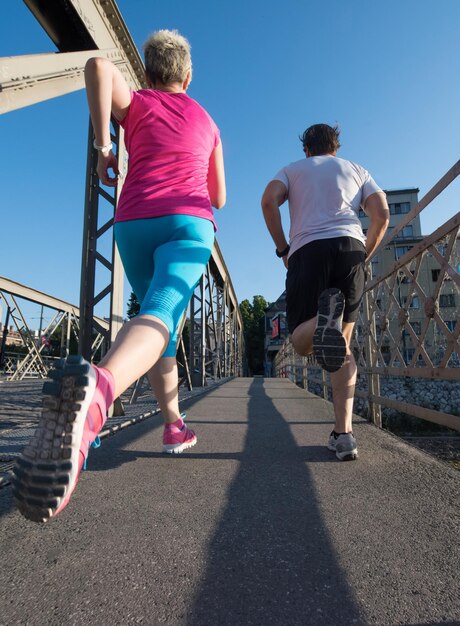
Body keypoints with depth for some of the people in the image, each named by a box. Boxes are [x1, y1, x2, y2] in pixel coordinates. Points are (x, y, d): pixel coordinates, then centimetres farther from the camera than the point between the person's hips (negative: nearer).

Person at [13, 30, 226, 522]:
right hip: (189, 224, 0)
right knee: (159, 316, -25)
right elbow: (219, 198, 26)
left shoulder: (135, 104, 18)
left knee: (157, 319, 16)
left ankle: (173, 426, 20)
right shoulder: (207, 123, 27)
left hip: (134, 225, 1)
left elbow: (99, 66, -6)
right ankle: (98, 386, -59)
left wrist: (102, 145, 1)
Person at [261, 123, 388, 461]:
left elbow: (269, 200, 1)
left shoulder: (292, 169, 25)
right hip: (350, 246, 2)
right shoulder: (357, 170, 27)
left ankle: (326, 318, -33)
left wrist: (283, 249, 7)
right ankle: (344, 433, -3)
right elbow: (382, 214, 10)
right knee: (343, 345, 8)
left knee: (301, 340, 5)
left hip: (307, 251, -1)